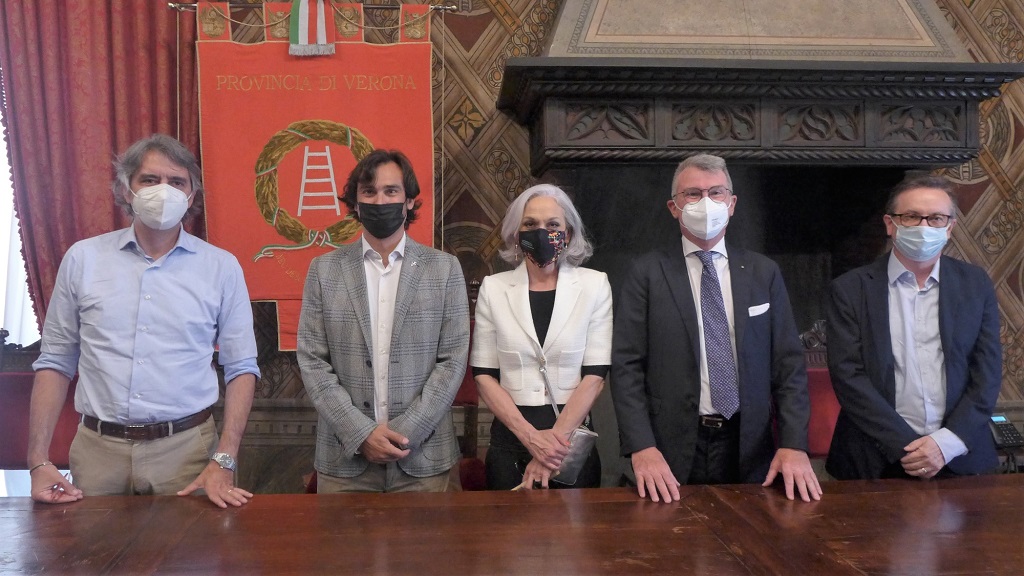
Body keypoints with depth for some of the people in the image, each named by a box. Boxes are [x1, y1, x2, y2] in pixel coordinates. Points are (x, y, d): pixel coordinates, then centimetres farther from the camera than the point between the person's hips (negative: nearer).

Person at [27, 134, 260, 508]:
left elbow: (241, 368, 0)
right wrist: (39, 461, 0)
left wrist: (223, 462, -9)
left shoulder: (221, 267, 0)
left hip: (187, 448, -1)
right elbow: (55, 362, 8)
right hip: (98, 449, 1)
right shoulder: (83, 259, 4)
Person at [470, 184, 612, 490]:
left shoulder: (595, 285, -1)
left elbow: (596, 374, -5)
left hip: (572, 435, 0)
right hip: (510, 436, 1)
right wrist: (531, 436, -12)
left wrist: (555, 438, -13)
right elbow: (483, 375, -1)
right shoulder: (493, 288, 1)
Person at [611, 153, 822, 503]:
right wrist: (642, 448, -16)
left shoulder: (763, 273, 7)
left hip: (749, 449, 2)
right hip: (672, 451, -2)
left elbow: (789, 364, 4)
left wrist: (794, 444, -8)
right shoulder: (646, 274, 0)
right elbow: (627, 366, -5)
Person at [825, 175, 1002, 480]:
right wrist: (904, 445, -15)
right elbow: (847, 375, -9)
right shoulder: (850, 289, -4)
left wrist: (947, 443, -11)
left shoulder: (975, 284, 3)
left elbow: (987, 373, 0)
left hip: (960, 457, 2)